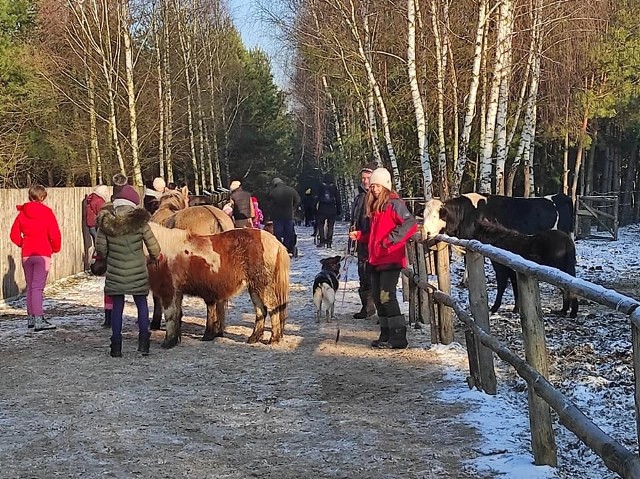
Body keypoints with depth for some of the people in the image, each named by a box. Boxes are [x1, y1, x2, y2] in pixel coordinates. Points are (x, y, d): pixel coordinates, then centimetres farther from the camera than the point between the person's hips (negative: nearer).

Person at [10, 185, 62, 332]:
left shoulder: (22, 212, 6)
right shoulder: (47, 212, -6)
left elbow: (14, 234, 6)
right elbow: (55, 234, -9)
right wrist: (55, 248, 8)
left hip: (26, 255, 4)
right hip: (43, 253, -4)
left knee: (30, 286, 15)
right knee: (38, 287, -10)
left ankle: (31, 318, 20)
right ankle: (39, 320, -18)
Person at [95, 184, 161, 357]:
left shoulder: (106, 223, -5)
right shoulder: (139, 221, -9)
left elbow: (101, 249, -2)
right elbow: (154, 247, -6)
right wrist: (155, 257, 16)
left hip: (115, 273, 1)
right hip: (138, 272, -1)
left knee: (117, 307, 10)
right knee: (142, 305, 14)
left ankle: (116, 346, 11)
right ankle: (143, 341, 8)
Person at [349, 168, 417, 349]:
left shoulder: (394, 204, -10)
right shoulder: (374, 206, 17)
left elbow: (411, 224, -21)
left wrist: (391, 239, -23)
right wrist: (359, 235, 12)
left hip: (391, 259, -9)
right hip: (376, 259, 9)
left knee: (387, 296, -13)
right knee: (378, 298, 10)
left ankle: (398, 337, -10)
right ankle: (386, 334, 18)